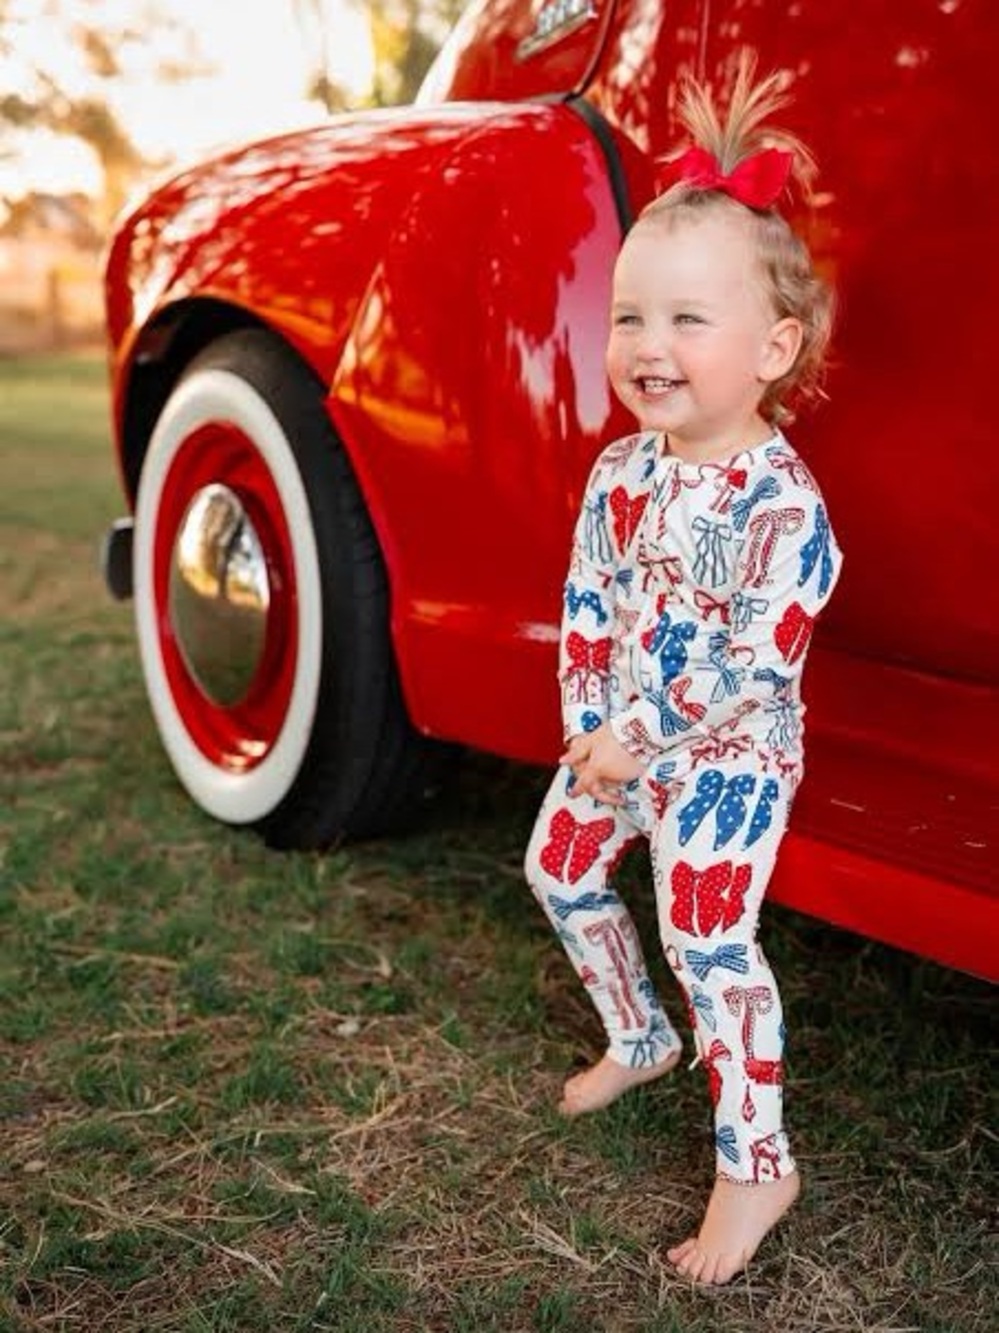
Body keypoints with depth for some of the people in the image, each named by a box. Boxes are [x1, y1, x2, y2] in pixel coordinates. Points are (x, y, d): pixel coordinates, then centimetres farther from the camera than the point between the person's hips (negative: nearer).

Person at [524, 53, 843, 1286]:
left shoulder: (782, 503, -24)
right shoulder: (621, 471, -2)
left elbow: (755, 664, -25)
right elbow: (587, 603, 3)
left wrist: (640, 739, -20)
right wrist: (587, 723, -7)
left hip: (728, 756, -8)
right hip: (614, 739, 8)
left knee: (706, 939, -10)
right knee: (561, 870, 19)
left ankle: (756, 1166, 7)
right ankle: (639, 1039, 42)